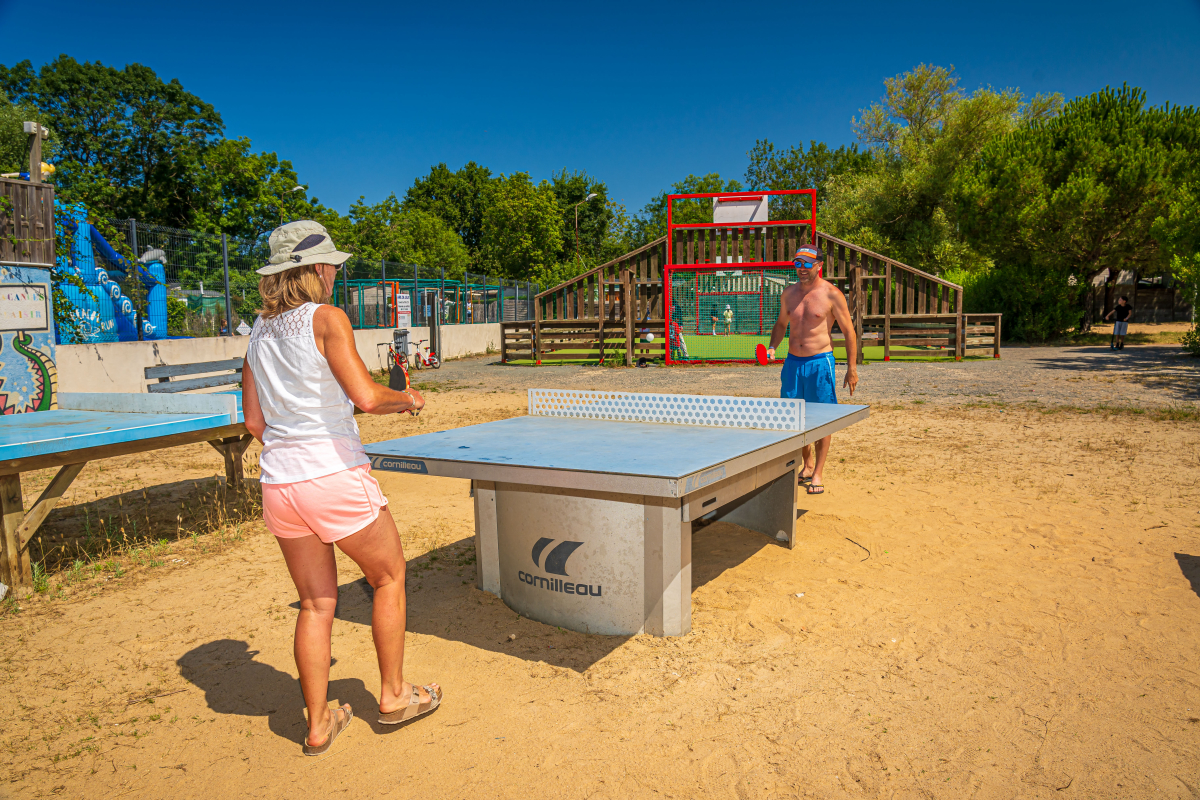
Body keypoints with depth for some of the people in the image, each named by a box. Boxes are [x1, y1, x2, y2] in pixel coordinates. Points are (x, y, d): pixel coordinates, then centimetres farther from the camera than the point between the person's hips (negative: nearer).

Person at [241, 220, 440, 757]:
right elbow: (366, 397, -22)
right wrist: (408, 399, -3)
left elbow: (253, 421, 14)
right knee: (389, 577, 15)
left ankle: (318, 723, 25)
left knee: (316, 603, 16)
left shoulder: (260, 331, 10)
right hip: (334, 477, -6)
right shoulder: (326, 319, -10)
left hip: (279, 484, 7)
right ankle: (393, 696, 25)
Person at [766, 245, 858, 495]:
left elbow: (848, 332, -3)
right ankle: (807, 464, 31)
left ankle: (818, 473, 10)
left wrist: (852, 369, -6)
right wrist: (772, 347, 4)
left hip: (820, 362, -5)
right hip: (793, 361, 5)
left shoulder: (831, 294, -6)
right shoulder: (789, 294, 8)